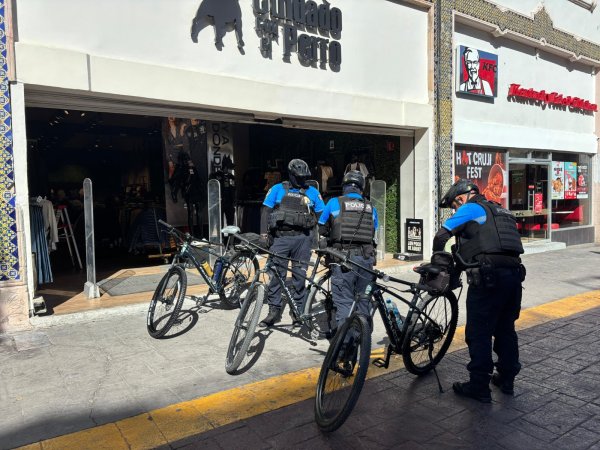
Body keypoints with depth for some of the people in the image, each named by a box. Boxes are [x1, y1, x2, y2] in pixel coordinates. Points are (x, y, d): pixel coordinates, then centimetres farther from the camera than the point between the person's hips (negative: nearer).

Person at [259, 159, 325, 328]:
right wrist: (264, 235, -6)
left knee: (299, 275, 5)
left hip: (302, 238, 1)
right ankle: (274, 311, 7)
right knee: (276, 274, -3)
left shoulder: (312, 192, 10)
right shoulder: (277, 189, 6)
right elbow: (266, 212, 3)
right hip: (281, 237, -1)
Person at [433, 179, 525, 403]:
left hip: (488, 276, -8)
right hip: (514, 273, 8)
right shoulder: (501, 211, 26)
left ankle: (479, 387, 8)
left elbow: (441, 237, -2)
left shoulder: (471, 208, 3)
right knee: (505, 329, 20)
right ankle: (507, 379, 32)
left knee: (479, 333, 1)